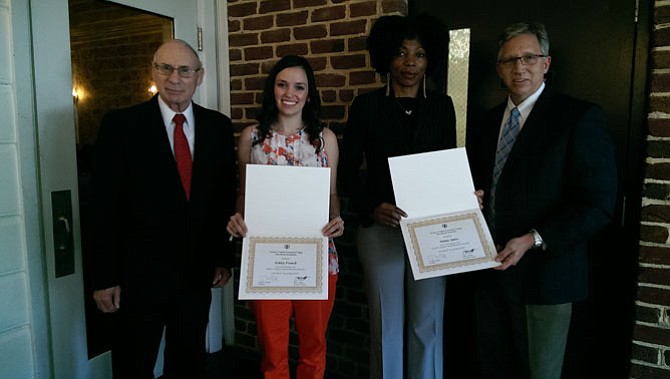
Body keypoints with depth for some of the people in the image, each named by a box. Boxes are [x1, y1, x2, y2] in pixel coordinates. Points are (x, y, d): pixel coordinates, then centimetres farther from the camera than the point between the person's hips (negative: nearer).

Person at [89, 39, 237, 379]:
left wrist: (224, 257, 6)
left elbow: (226, 196, 6)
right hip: (139, 272, -2)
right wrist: (104, 277, -8)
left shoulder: (218, 126, 2)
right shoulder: (121, 124, -7)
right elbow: (104, 206, -8)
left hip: (197, 271, 3)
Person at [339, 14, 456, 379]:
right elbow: (348, 169, 1)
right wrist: (371, 208, -15)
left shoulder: (441, 106, 8)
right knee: (387, 323, 7)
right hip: (380, 228, -1)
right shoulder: (366, 105, 2)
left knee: (427, 324, 8)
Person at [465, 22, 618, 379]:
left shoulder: (580, 117, -7)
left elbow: (599, 203, -13)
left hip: (543, 274, -5)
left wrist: (532, 241, -19)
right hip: (490, 270, 5)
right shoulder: (485, 124, 11)